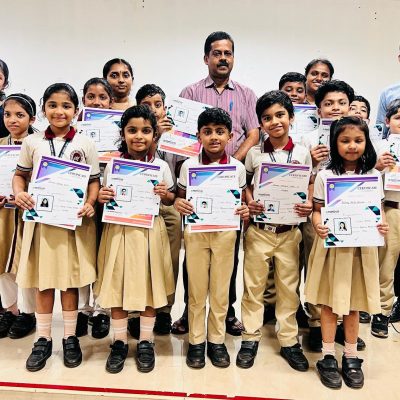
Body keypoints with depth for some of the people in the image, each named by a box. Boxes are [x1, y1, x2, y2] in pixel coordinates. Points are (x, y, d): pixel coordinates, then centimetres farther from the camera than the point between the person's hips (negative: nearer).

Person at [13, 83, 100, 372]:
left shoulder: (85, 144, 2)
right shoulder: (32, 142, 5)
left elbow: (94, 181, 3)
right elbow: (20, 174, 12)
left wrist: (90, 203, -15)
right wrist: (19, 193, -9)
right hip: (41, 218, 2)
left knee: (71, 279, 7)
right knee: (43, 280, 8)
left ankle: (70, 337, 22)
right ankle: (43, 339, 23)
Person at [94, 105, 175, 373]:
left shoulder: (161, 166, 0)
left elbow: (171, 200, 8)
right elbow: (105, 198, 9)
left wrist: (165, 195, -13)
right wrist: (102, 198, -13)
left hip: (149, 231, 0)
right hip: (119, 229, 1)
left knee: (148, 284, 8)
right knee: (117, 284, 7)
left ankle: (146, 341, 25)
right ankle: (120, 341, 25)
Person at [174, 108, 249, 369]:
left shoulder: (238, 167, -1)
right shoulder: (189, 165, -2)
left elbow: (241, 200, 7)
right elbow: (181, 197, 4)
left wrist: (245, 211, -14)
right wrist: (178, 203, -19)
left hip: (225, 232, 1)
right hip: (196, 231, 0)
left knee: (220, 289, 10)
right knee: (196, 289, 8)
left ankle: (217, 340, 27)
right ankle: (196, 341, 24)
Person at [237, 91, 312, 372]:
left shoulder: (302, 153, 2)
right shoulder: (254, 153, 2)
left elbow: (310, 187, 7)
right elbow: (244, 184, 8)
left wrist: (308, 206, -13)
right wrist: (250, 202, -12)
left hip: (289, 230, 0)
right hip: (259, 230, 0)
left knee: (289, 287, 10)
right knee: (254, 285, 9)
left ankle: (289, 341, 26)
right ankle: (251, 337, 25)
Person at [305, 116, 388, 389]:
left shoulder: (374, 175, 2)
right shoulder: (325, 176, -4)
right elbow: (317, 210, -1)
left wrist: (383, 225, -13)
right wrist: (318, 226, -22)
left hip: (362, 246, 2)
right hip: (332, 245, -1)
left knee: (354, 303, 12)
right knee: (329, 302, 7)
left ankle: (351, 357, 28)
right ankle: (328, 357, 22)